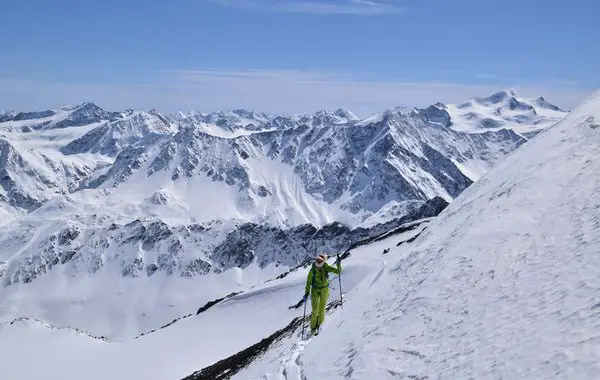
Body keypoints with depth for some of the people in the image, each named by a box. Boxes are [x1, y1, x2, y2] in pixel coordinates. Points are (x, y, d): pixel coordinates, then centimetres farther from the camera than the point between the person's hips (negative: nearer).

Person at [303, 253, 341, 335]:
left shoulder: (326, 268, -15)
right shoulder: (312, 270, -17)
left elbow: (338, 271, -18)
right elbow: (308, 282, -8)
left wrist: (338, 264, -34)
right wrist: (307, 293, -11)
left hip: (324, 289, 1)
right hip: (315, 290, -1)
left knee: (322, 308, 7)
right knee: (315, 309, -4)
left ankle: (319, 325, 23)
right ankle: (313, 327, 11)